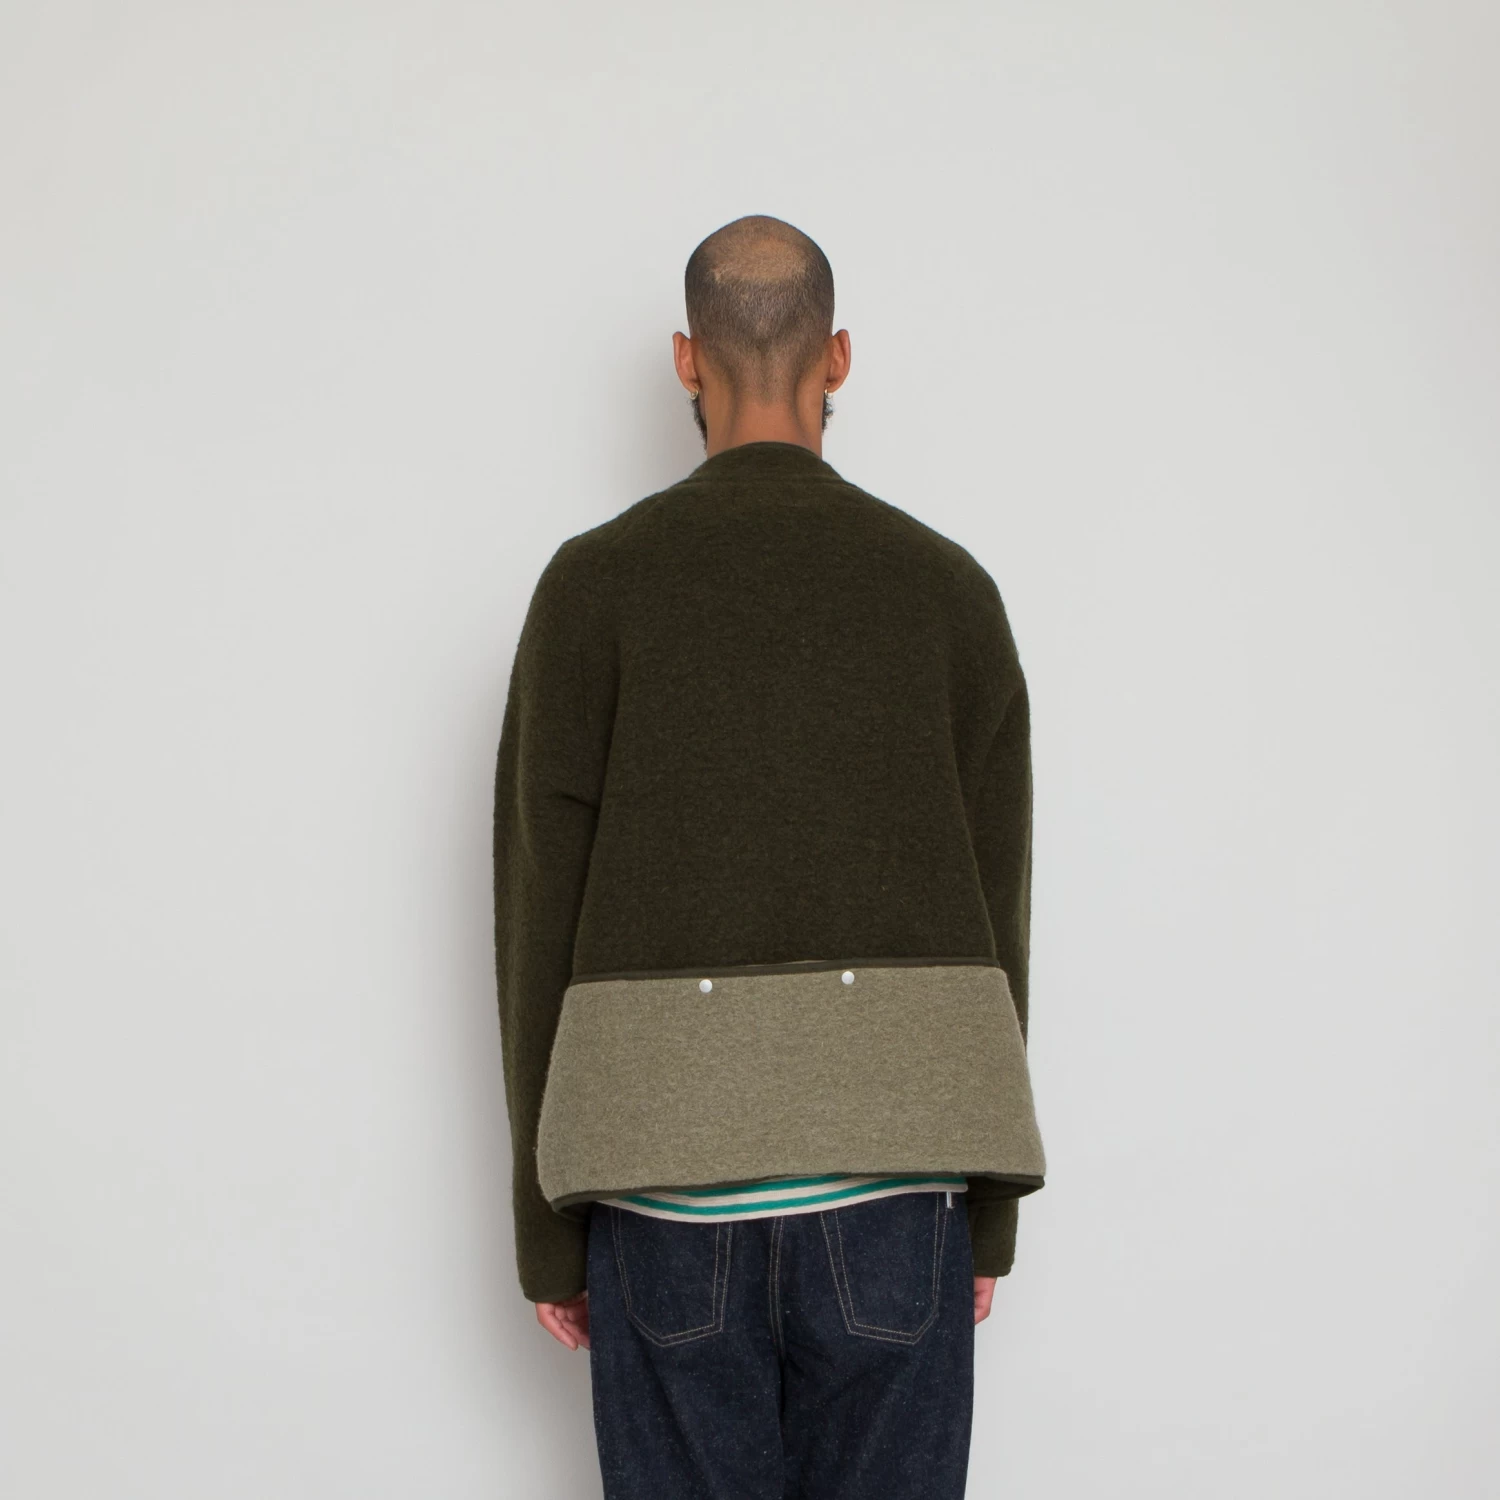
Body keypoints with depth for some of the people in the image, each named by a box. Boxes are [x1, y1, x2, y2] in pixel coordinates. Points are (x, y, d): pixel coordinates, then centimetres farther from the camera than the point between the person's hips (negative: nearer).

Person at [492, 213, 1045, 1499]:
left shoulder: (594, 584, 0)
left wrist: (546, 1225, 7)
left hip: (668, 1189, -1)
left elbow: (543, 916, -1)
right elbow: (996, 913, 4)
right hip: (889, 1187, 1)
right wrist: (990, 1212, 12)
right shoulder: (948, 588, 5)